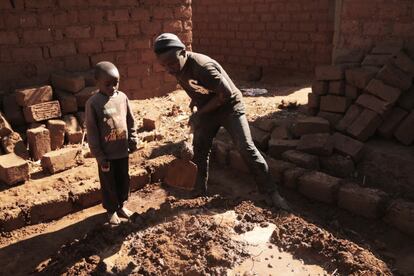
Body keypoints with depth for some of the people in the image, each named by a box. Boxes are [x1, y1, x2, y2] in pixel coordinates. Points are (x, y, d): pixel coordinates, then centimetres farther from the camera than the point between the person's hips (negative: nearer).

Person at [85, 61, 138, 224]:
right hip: (106, 153, -4)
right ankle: (111, 210, 31)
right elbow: (92, 132, -12)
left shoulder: (123, 97, -3)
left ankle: (121, 205, 39)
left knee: (124, 180, 18)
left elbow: (130, 121, 7)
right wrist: (99, 156, -12)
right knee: (108, 183, 12)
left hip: (122, 150, 4)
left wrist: (133, 141, 5)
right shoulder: (93, 103, -15)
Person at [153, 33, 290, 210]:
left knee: (246, 148, -11)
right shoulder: (178, 67, -9)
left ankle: (272, 192, -1)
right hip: (206, 110, 7)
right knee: (199, 151, 9)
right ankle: (199, 193, 26)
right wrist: (196, 102, 2)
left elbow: (226, 93, -30)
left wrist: (199, 113, -23)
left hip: (229, 107, -7)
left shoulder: (201, 66, -33)